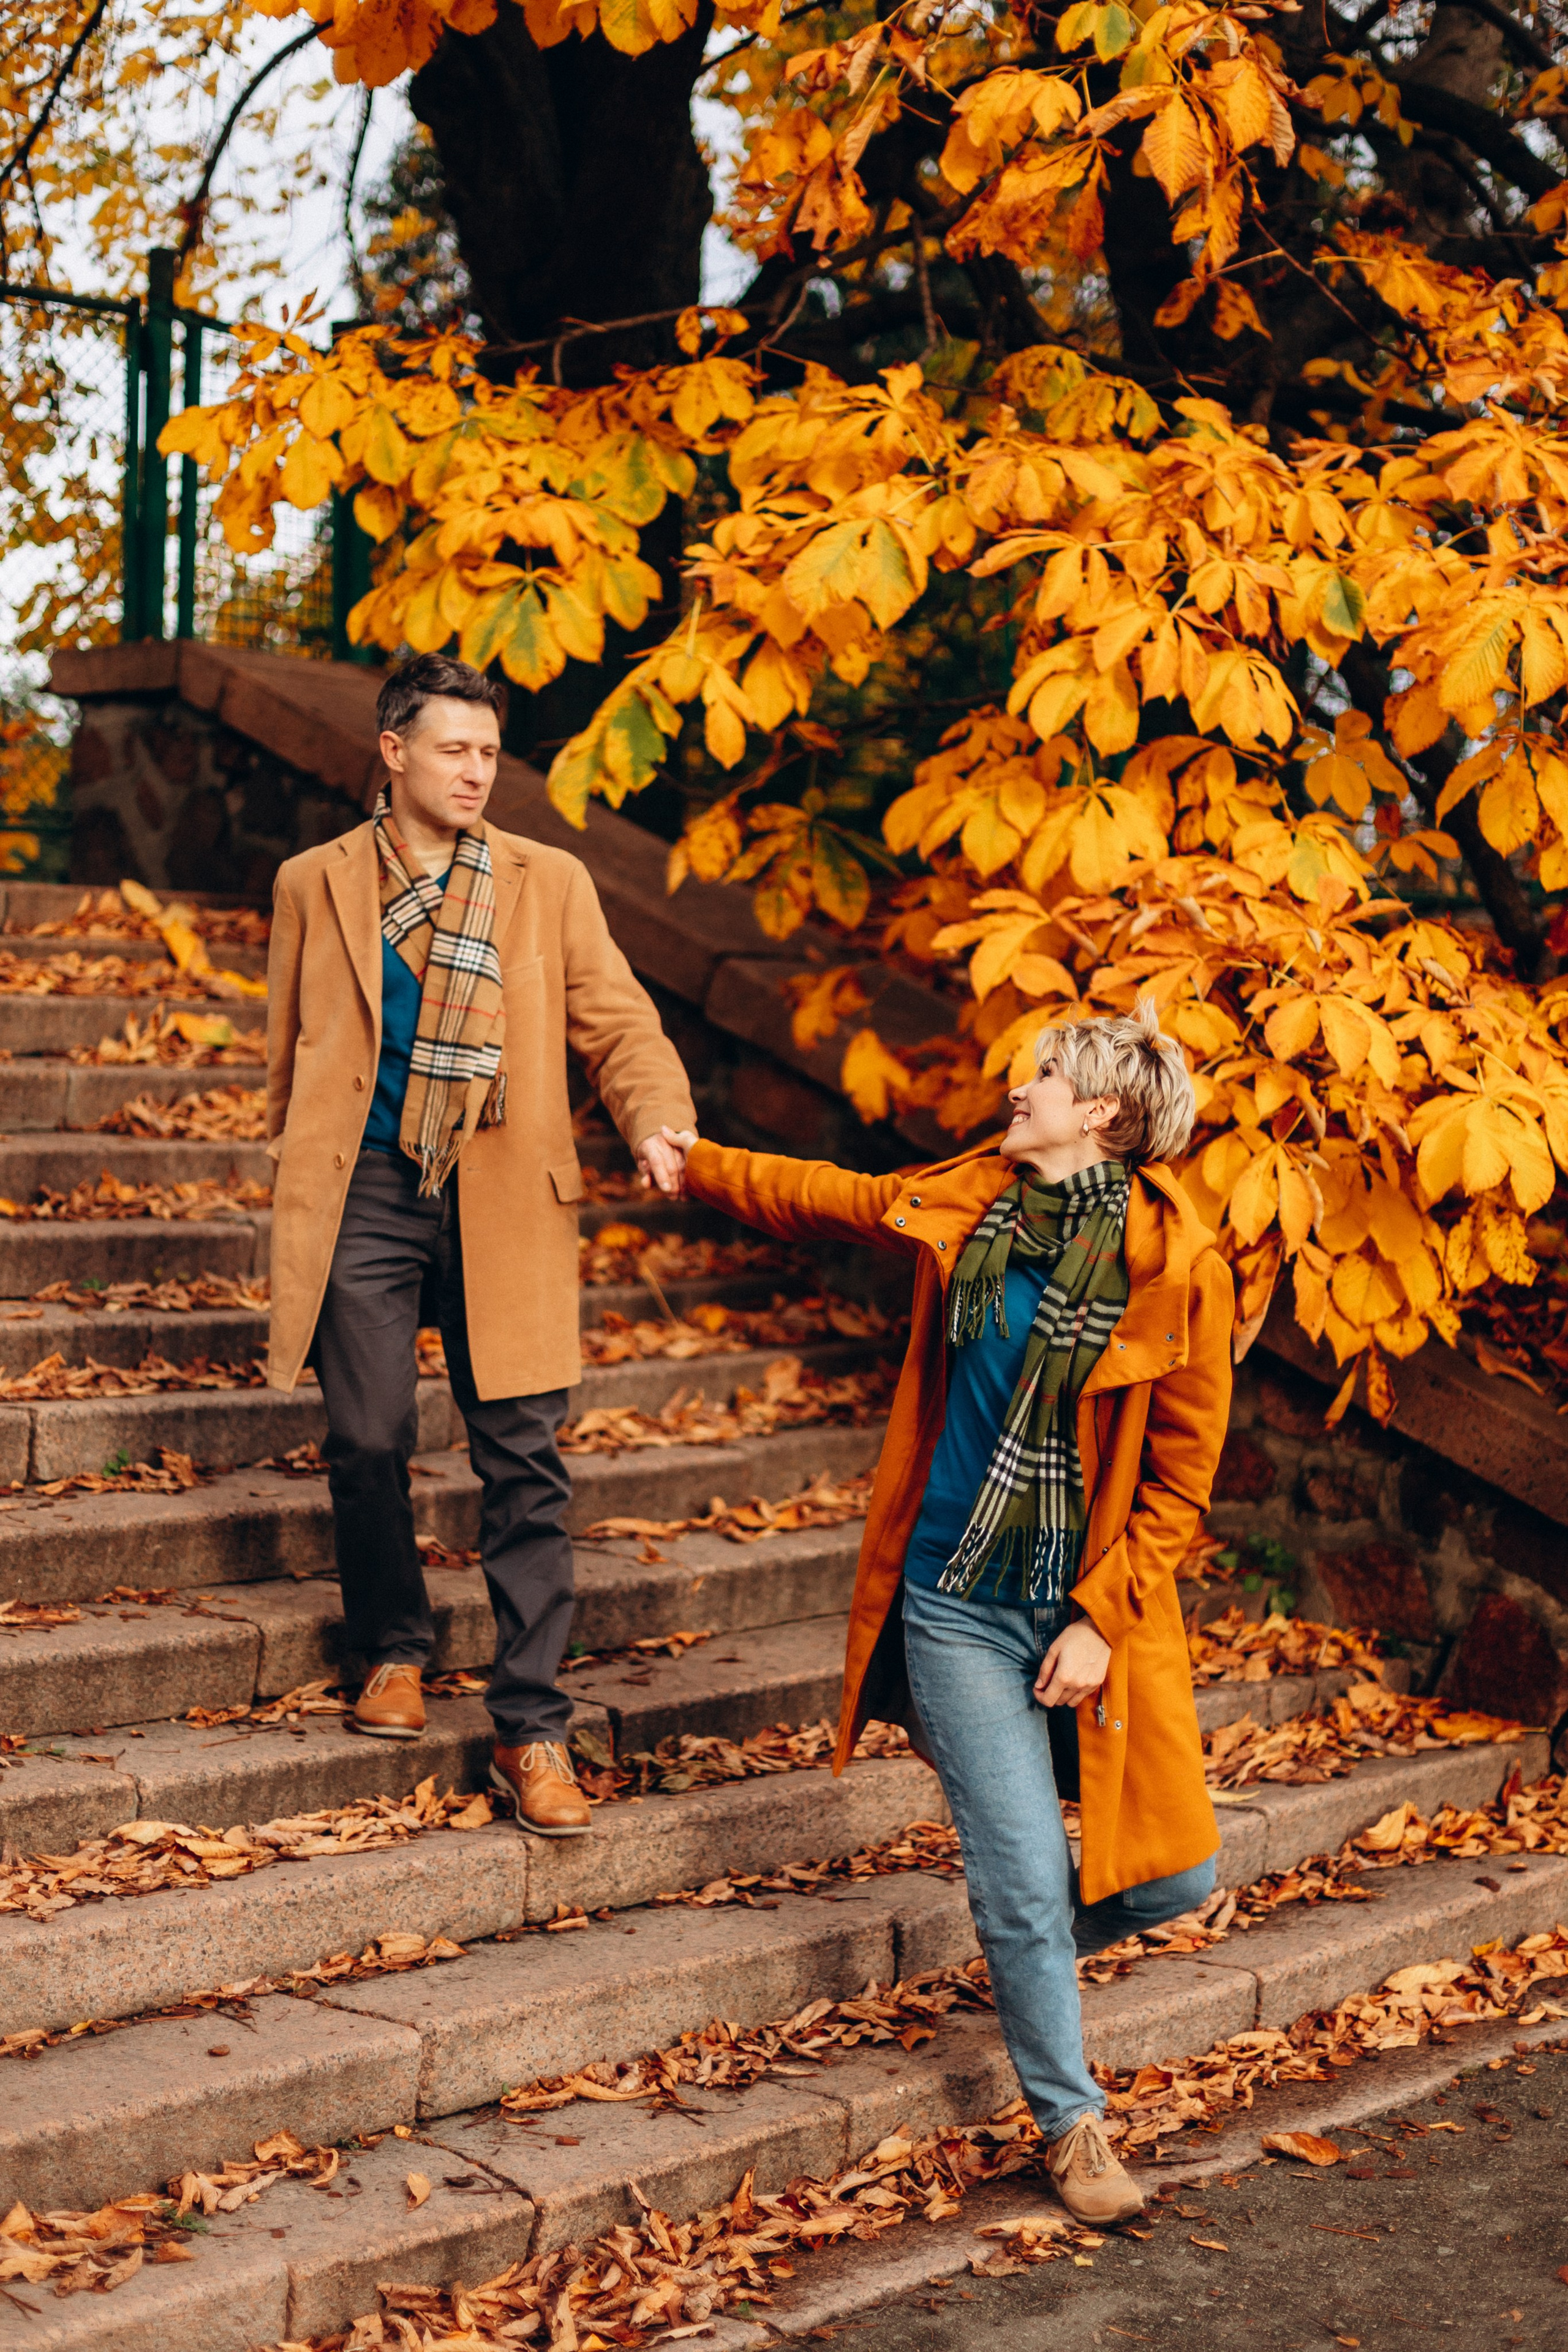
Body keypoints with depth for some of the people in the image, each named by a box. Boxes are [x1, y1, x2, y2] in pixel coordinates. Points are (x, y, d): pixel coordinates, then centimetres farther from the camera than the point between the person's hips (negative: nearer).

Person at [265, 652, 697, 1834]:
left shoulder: (550, 882, 7)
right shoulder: (316, 884, 9)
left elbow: (618, 1022, 4)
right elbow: (289, 1050, 17)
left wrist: (659, 1122, -15)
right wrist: (301, 1179, 15)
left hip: (504, 1201, 0)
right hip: (366, 1193, 1)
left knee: (525, 1459, -4)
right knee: (369, 1438, -1)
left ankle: (533, 1734, 2)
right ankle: (395, 1650, 27)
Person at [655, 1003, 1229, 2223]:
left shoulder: (1178, 1266, -9)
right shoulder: (967, 1205, 2)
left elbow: (1180, 1478, -5)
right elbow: (824, 1198, 23)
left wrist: (1101, 1620, -9)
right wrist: (703, 1164, 31)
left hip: (1095, 1613, -1)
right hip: (958, 1606, 1)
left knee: (1171, 1878, 2)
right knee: (1025, 1880, -2)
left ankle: (1034, 1952, 34)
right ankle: (1072, 2123, 18)